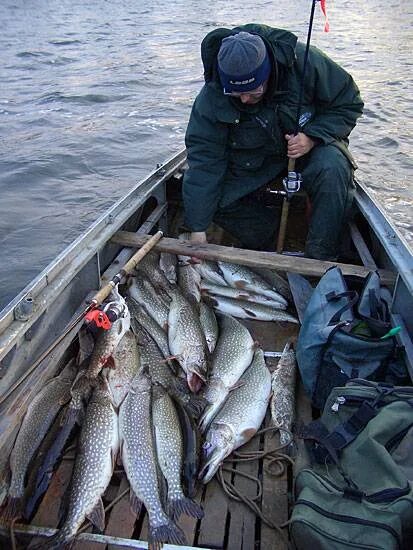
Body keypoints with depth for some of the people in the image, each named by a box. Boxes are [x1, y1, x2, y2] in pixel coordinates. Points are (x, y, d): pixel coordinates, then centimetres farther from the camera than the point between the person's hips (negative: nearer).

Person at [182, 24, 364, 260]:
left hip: (311, 142, -1)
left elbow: (349, 102, -12)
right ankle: (269, 247, 1)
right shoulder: (212, 96, -23)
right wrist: (198, 230, -27)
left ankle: (321, 260, -18)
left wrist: (312, 137, -30)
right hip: (254, 156, 2)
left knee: (332, 170, -35)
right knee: (215, 199, -21)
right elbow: (203, 157, -23)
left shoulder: (303, 60, -26)